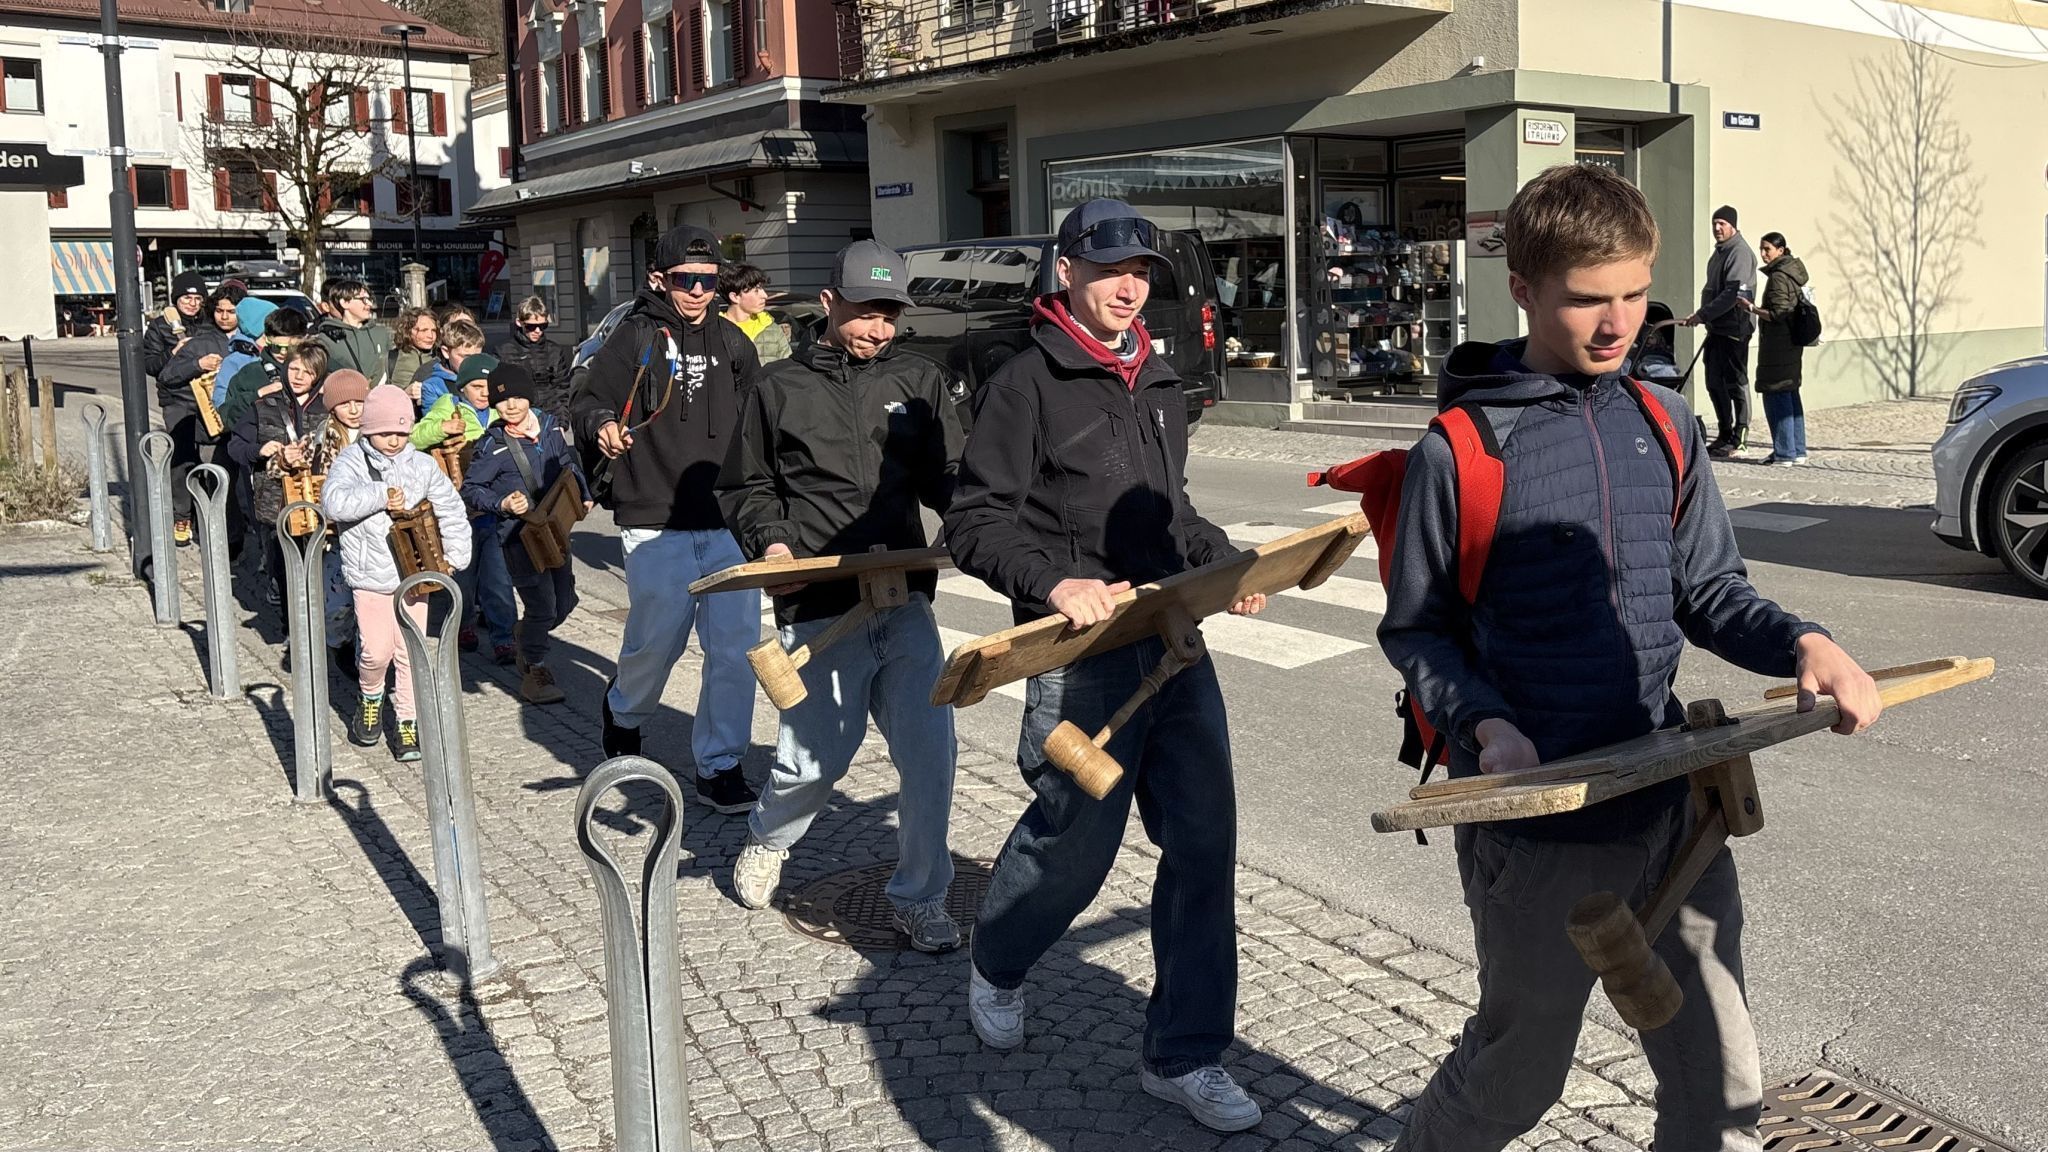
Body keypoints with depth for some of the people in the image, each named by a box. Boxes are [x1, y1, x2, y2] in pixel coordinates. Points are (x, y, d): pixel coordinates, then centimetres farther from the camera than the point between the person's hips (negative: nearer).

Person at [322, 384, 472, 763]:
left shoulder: (421, 465, 4)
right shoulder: (352, 461, -4)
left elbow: (451, 510, 9)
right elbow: (334, 502, -22)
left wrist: (455, 556, 2)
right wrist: (381, 497, -22)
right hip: (370, 574, -2)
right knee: (376, 651, -7)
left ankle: (407, 721, 17)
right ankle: (370, 700, 24)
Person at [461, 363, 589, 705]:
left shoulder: (549, 426, 2)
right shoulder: (493, 445, -13)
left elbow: (568, 463, 19)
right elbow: (469, 488, -6)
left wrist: (582, 495, 9)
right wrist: (502, 505, -19)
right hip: (517, 533, -6)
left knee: (565, 600, 14)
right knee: (541, 603, -8)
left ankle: (531, 643, 41)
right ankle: (533, 671, 11)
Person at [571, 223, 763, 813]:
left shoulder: (732, 341, 12)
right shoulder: (635, 337, 0)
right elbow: (588, 400, -1)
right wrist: (603, 425, -23)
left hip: (728, 522, 4)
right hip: (656, 524, -3)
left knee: (737, 646, -1)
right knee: (657, 640, 3)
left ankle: (720, 767, 12)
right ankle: (624, 710, 38)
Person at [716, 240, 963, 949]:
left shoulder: (918, 382, 11)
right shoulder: (780, 388, 7)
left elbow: (947, 479, 8)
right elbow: (744, 487, 12)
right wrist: (770, 541, -6)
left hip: (905, 601, 2)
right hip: (818, 608, -2)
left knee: (929, 754, -3)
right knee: (816, 757, 5)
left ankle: (920, 896, 16)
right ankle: (767, 839, 39)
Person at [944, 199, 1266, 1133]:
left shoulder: (1156, 384, 16)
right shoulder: (1028, 384, -6)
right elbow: (975, 522, -10)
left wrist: (1223, 563, 11)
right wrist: (1054, 582, -24)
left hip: (1176, 643, 7)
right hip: (1082, 657, -6)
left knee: (1203, 844, 3)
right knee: (1074, 845, 4)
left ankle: (1183, 1056, 17)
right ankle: (996, 968, 38)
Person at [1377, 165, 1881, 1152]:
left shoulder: (1663, 424, 4)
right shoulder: (1457, 451, -11)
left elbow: (1706, 589, 10)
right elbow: (1415, 628, -4)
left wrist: (1798, 643, -9)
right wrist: (1485, 725, -20)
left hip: (1671, 801, 5)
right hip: (1536, 819, -5)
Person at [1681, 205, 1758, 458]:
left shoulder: (1740, 252, -14)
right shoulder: (1719, 252, 16)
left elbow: (1734, 294, -22)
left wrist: (1703, 315, -24)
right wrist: (1706, 318, 17)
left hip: (1734, 328, -9)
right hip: (1717, 328, 9)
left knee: (1735, 382, -4)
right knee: (1715, 381, 12)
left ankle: (1738, 438, 2)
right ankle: (1725, 434, 22)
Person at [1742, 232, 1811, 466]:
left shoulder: (1778, 276, -15)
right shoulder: (1793, 273, 15)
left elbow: (1777, 313, -19)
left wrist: (1751, 308, -11)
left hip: (1777, 346, -10)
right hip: (1792, 343, 10)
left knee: (1776, 395, -6)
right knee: (1791, 394, 13)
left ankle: (1784, 452, -4)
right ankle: (1797, 450, 19)